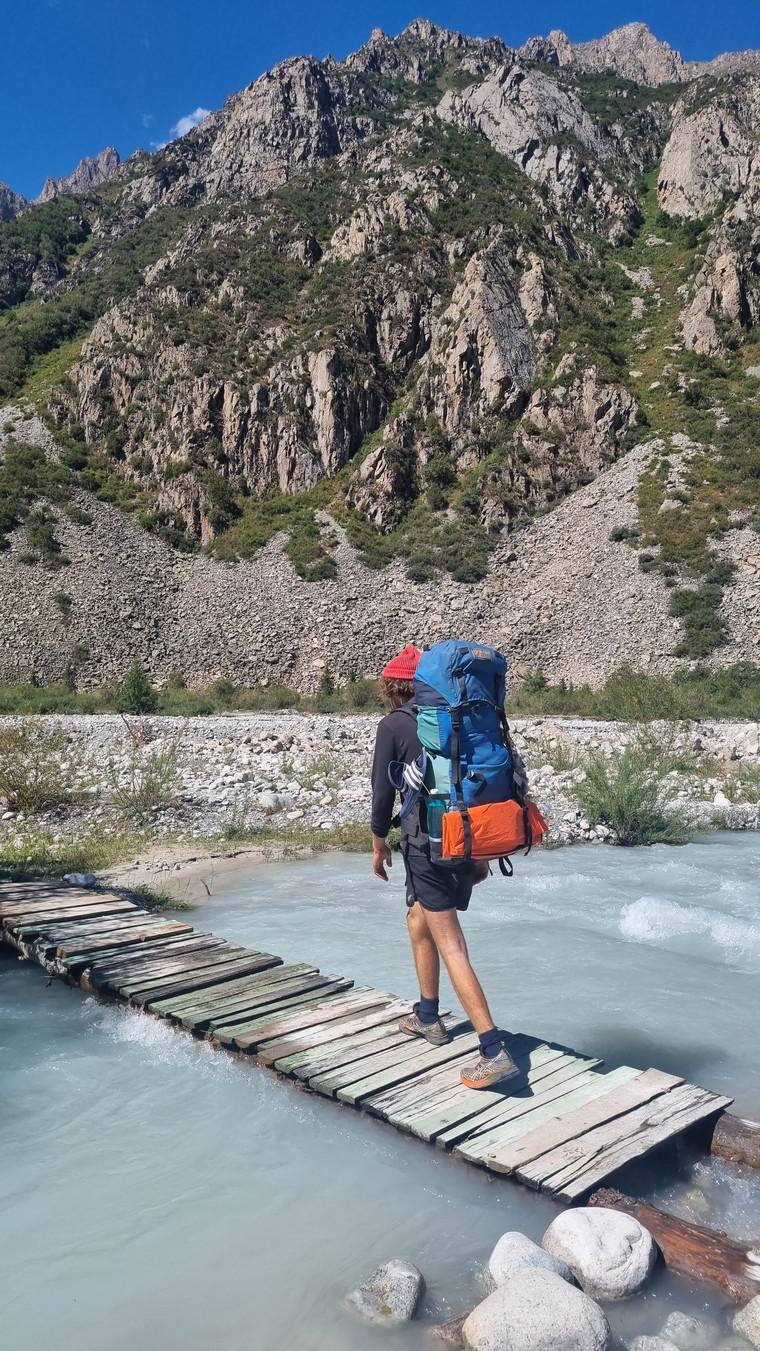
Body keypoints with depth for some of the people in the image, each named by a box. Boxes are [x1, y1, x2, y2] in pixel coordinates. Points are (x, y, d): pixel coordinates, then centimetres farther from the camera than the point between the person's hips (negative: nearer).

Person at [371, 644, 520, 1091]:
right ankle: (427, 1017, 37)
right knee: (418, 920, 25)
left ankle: (495, 1052, -10)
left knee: (451, 946, -5)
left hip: (428, 843, -7)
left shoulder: (393, 725, -5)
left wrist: (379, 844, 10)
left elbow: (383, 790, -4)